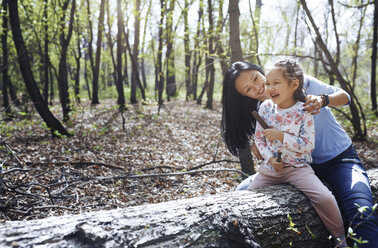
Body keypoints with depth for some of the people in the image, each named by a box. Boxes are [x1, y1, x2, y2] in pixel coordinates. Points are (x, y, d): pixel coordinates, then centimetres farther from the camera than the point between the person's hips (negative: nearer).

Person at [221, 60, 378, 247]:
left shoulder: (299, 81, -11)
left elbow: (344, 96, -6)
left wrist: (323, 99, -28)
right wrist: (258, 146, -19)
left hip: (339, 158, -4)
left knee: (362, 216, -33)